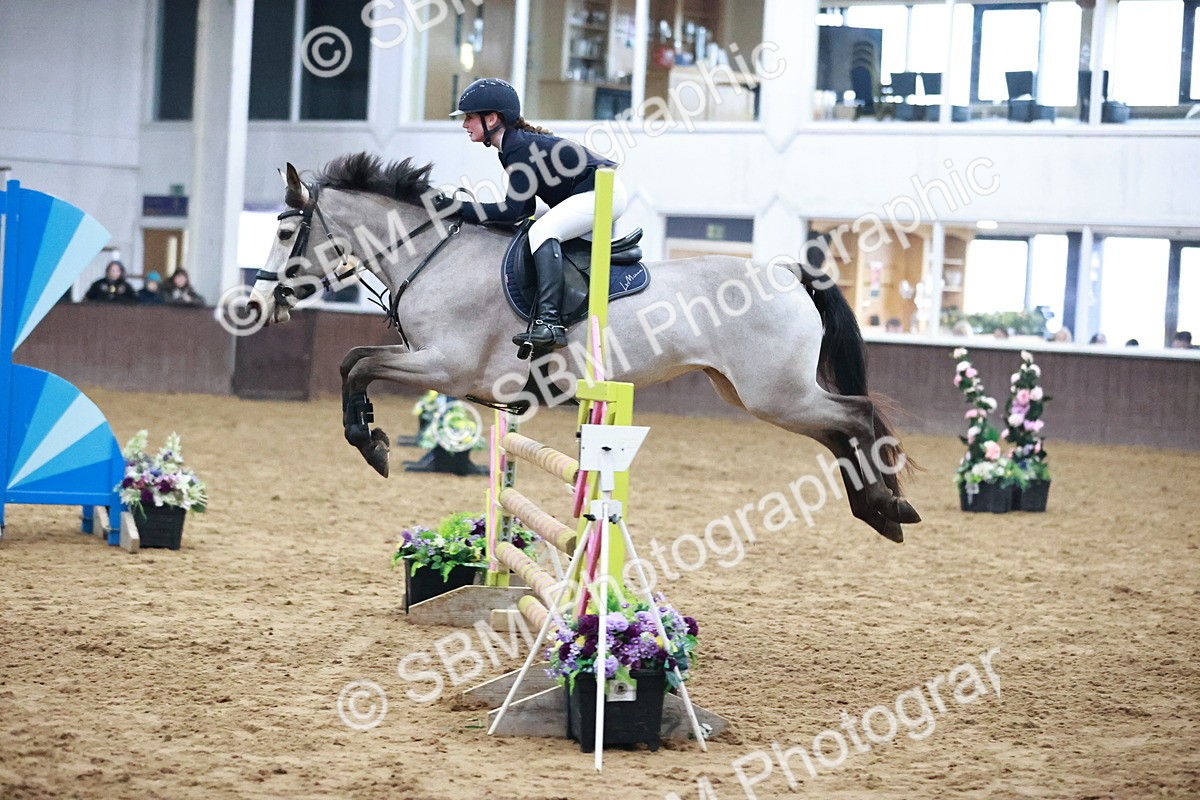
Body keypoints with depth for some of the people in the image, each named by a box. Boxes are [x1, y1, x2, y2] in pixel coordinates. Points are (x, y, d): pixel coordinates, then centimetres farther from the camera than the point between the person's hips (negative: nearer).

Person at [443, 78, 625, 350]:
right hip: (591, 195, 11)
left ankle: (549, 322, -36)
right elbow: (525, 208, 9)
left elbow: (513, 210, -22)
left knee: (541, 231, -26)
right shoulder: (513, 145, 11)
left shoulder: (519, 148, -18)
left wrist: (458, 208, -19)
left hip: (603, 192, -11)